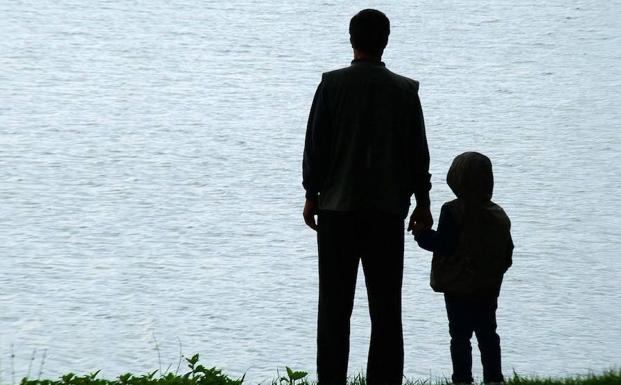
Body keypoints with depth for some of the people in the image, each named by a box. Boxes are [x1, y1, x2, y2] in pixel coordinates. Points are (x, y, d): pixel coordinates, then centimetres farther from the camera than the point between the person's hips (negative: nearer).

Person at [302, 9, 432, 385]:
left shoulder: (333, 84, -3)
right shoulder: (405, 90, 1)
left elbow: (316, 143, -2)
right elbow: (418, 151, 4)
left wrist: (312, 195, 7)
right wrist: (422, 202, 12)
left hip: (337, 207, -1)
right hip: (388, 208, 1)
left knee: (335, 303, 3)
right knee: (386, 304, 5)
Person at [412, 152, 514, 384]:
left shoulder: (453, 212, -13)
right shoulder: (499, 215, 6)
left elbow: (443, 244, -17)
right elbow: (507, 254, 10)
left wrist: (421, 234, -2)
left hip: (458, 288, -5)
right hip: (489, 289, 5)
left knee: (460, 336, -1)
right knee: (488, 333, 13)